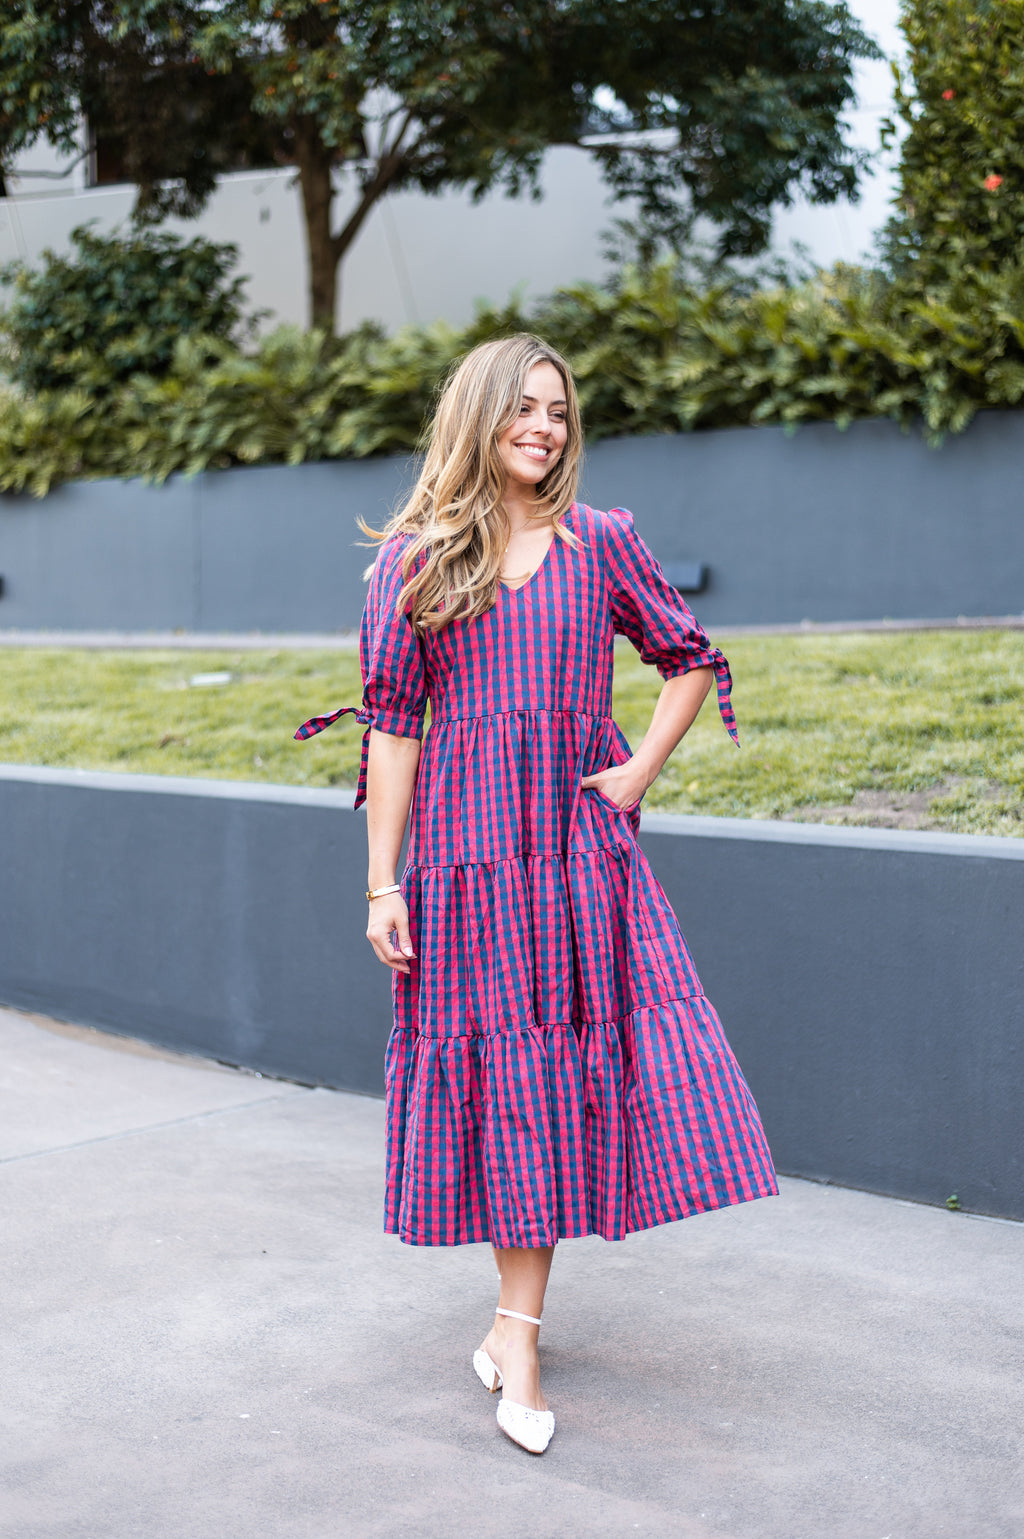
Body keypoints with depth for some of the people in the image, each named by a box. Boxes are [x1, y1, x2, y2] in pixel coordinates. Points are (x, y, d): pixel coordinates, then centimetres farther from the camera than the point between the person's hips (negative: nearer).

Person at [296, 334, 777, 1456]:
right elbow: (392, 724, 2)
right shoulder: (414, 560, 3)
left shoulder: (601, 543, 6)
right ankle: (520, 1325, 18)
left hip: (579, 848, 1)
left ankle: (516, 1333, 13)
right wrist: (383, 883, -2)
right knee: (501, 1080, 3)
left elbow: (691, 662, 15)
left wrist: (639, 773, 1)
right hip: (464, 852, -1)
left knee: (551, 1078, 0)